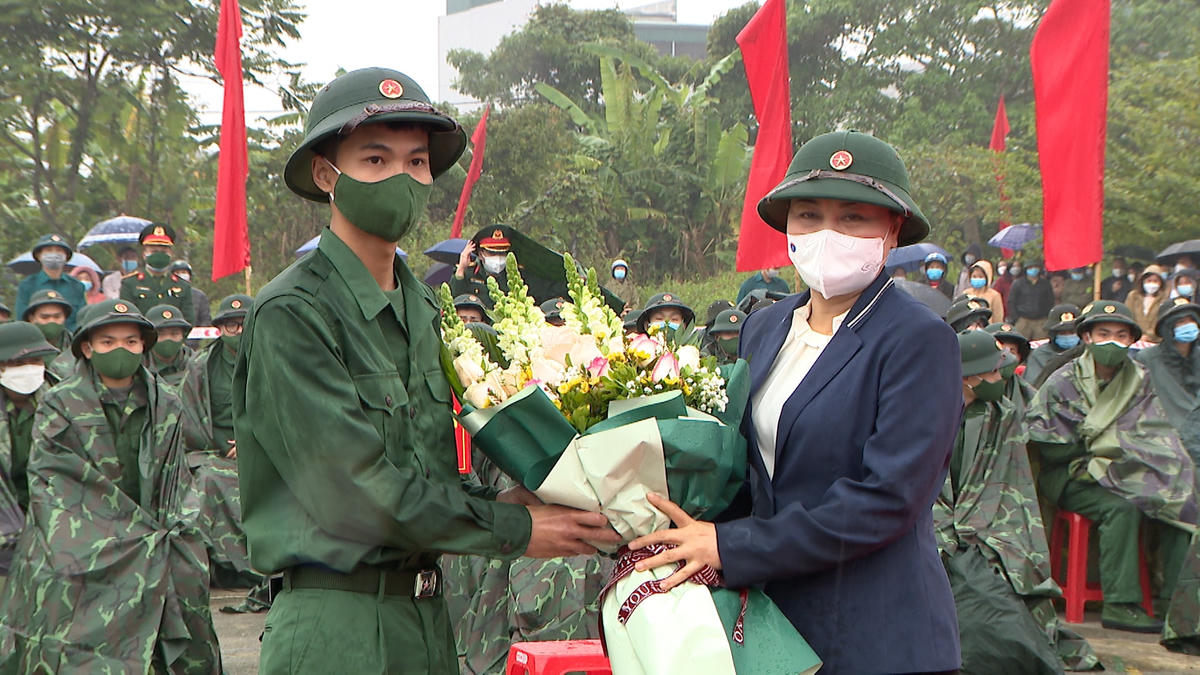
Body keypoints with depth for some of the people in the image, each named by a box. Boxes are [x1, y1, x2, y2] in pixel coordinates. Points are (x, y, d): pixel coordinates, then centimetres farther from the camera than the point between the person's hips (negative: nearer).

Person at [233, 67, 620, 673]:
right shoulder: (291, 314, -13)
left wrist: (492, 504, -4)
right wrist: (512, 530, -12)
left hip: (429, 616, 7)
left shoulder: (423, 306, 12)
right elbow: (355, 488, -18)